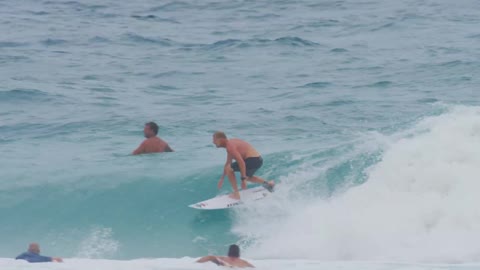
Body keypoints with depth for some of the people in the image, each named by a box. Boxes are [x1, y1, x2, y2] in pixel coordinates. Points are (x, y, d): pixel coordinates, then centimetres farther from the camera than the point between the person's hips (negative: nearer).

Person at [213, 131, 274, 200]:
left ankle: (236, 194, -5)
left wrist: (243, 179, -24)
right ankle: (267, 184, 26)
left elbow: (241, 162, -25)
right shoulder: (230, 144, 17)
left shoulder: (230, 146, -15)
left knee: (229, 169, -8)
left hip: (253, 160, -10)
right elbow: (228, 163, 29)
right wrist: (222, 178, 33)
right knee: (246, 176, 34)